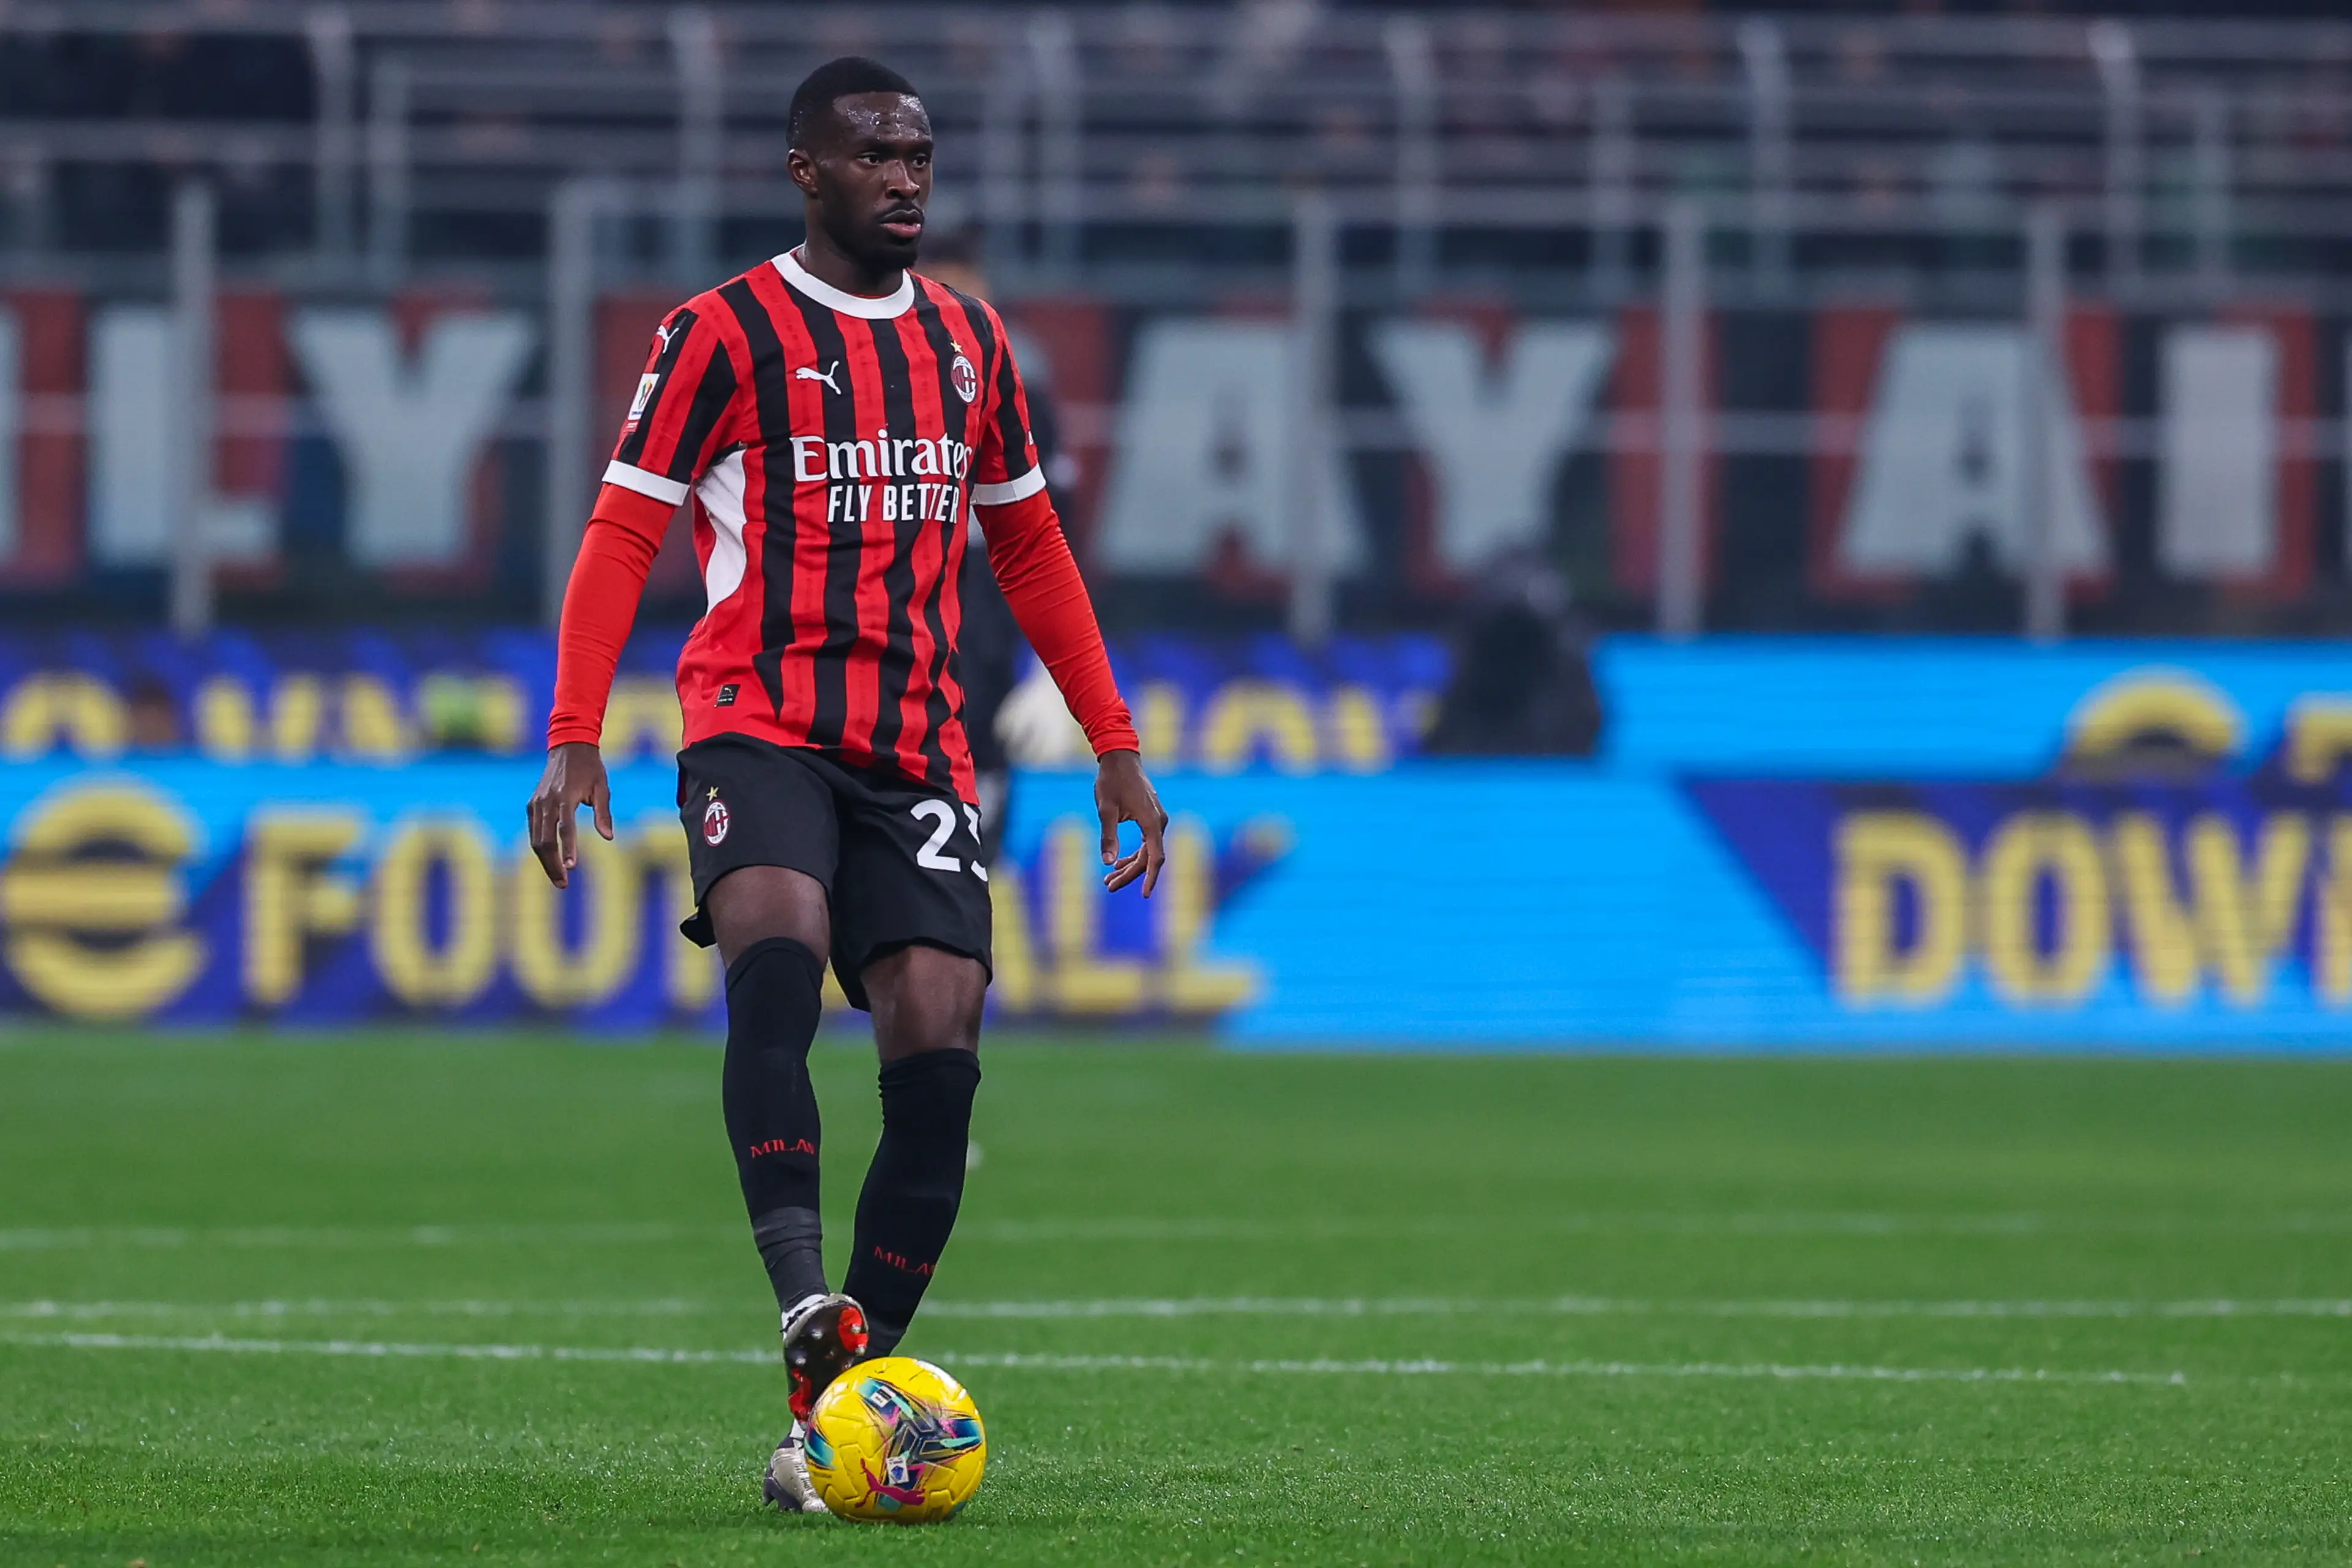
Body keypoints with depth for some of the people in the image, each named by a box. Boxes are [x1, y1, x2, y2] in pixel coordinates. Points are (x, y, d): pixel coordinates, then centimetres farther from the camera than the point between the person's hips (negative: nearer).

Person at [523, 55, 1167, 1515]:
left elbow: (1031, 549, 25)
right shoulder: (726, 332, 2)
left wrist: (1116, 748, 21)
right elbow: (622, 535, 0)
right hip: (759, 722, -4)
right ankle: (806, 1298, -43)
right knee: (779, 945, -33)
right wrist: (574, 740, -11)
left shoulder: (967, 342, 17)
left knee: (940, 1038, -10)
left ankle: (840, 1408, -5)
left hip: (916, 746, 4)